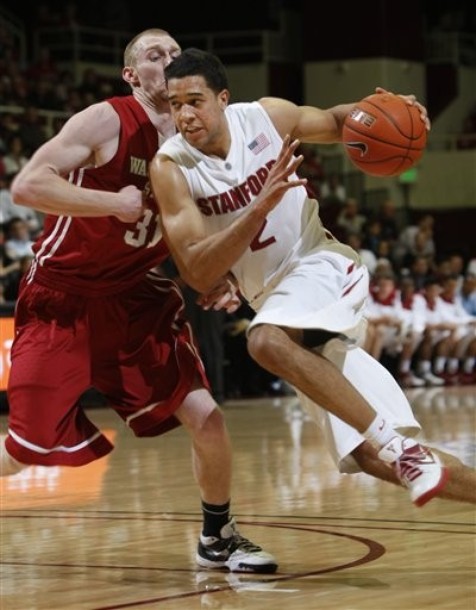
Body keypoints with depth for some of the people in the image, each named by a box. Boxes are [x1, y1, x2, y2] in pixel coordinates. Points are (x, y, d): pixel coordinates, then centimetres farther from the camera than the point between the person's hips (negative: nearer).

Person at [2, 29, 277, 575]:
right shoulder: (107, 121, -16)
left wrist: (216, 280, -2)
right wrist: (115, 202, -30)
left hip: (136, 296, 5)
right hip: (63, 296, -5)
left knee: (205, 416, -6)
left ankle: (218, 538, 15)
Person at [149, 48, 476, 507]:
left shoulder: (266, 116, -8)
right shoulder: (170, 168, -11)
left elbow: (334, 122, 15)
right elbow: (198, 274, -20)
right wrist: (261, 206, -32)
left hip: (323, 264, -2)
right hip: (274, 295, 2)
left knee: (267, 341, -36)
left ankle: (398, 445, -32)